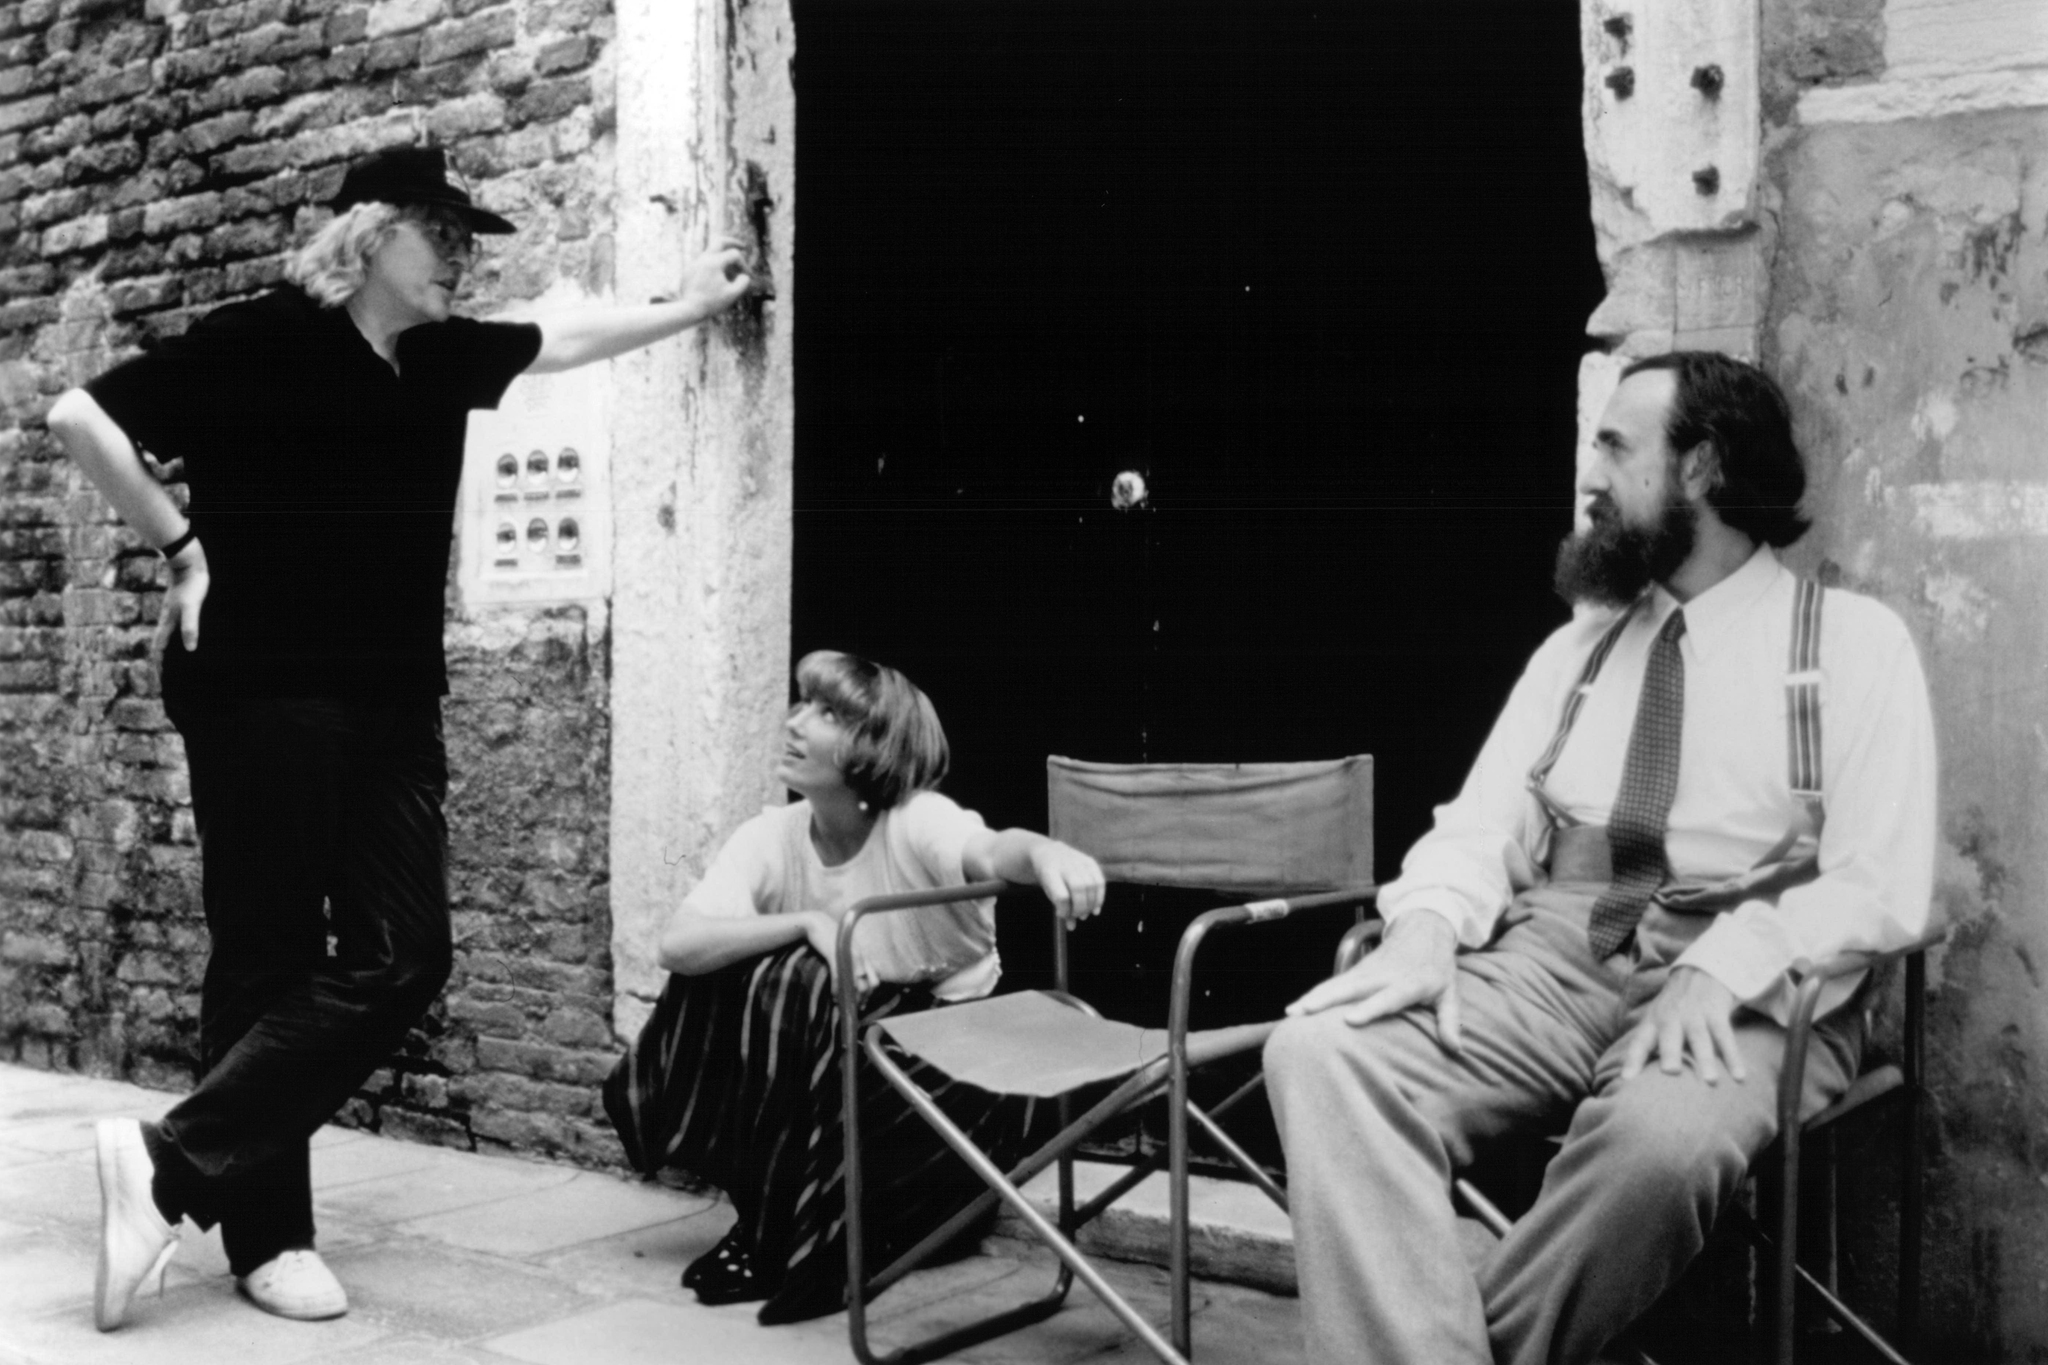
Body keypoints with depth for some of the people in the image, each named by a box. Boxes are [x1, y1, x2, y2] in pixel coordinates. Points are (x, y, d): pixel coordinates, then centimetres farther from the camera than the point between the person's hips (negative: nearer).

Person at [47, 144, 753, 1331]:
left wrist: (691, 307, 38)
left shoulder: (442, 356, 12)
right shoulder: (261, 341, -7)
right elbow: (80, 414, -6)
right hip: (264, 693, -6)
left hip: (392, 702, 7)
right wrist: (185, 545, -4)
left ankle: (176, 1162, 3)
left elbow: (566, 339, 29)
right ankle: (264, 1232, 8)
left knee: (404, 955, -3)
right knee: (270, 959, -2)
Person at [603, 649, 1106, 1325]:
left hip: (955, 1054, -5)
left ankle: (828, 1244, -7)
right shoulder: (770, 837, -10)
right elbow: (678, 943, -23)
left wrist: (1048, 853, -71)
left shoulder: (918, 823, -24)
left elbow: (992, 848, -47)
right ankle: (775, 1222, 0)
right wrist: (808, 923, -35)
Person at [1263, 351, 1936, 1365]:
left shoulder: (1853, 642, 5)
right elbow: (1483, 824, 11)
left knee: (1658, 1139, -39)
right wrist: (1428, 925, -12)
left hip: (1742, 995, -4)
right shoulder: (1579, 645, 20)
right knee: (1321, 1053, -25)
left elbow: (1881, 887, -5)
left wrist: (1723, 967, -22)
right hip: (1550, 959, 4)